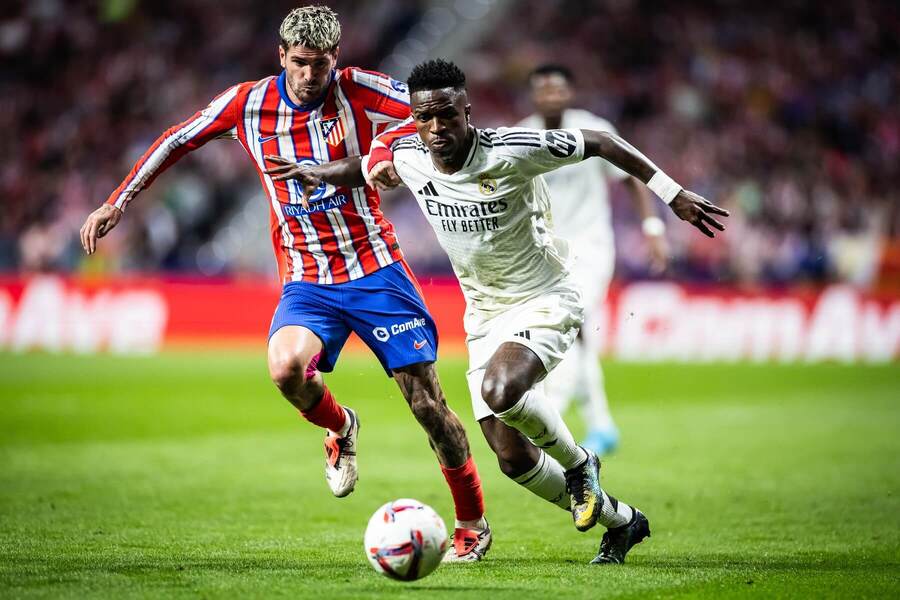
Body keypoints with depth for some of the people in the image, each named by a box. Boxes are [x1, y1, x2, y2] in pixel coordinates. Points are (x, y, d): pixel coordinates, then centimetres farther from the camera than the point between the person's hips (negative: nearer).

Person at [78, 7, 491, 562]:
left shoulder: (358, 91, -7)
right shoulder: (248, 103, 0)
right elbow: (178, 140, 12)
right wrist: (118, 203, 10)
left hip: (377, 271, -1)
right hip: (307, 281, 1)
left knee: (427, 401, -4)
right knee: (286, 369, -29)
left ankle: (474, 525, 15)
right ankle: (340, 428, 7)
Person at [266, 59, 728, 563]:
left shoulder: (512, 150, -22)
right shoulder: (405, 154, -6)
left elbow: (600, 143, -13)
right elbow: (368, 166, 20)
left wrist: (674, 194, -12)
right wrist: (321, 173, 6)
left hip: (546, 303, -6)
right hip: (485, 315, 6)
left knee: (499, 390, -36)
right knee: (513, 458, 2)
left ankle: (579, 463, -6)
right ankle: (621, 522, 25)